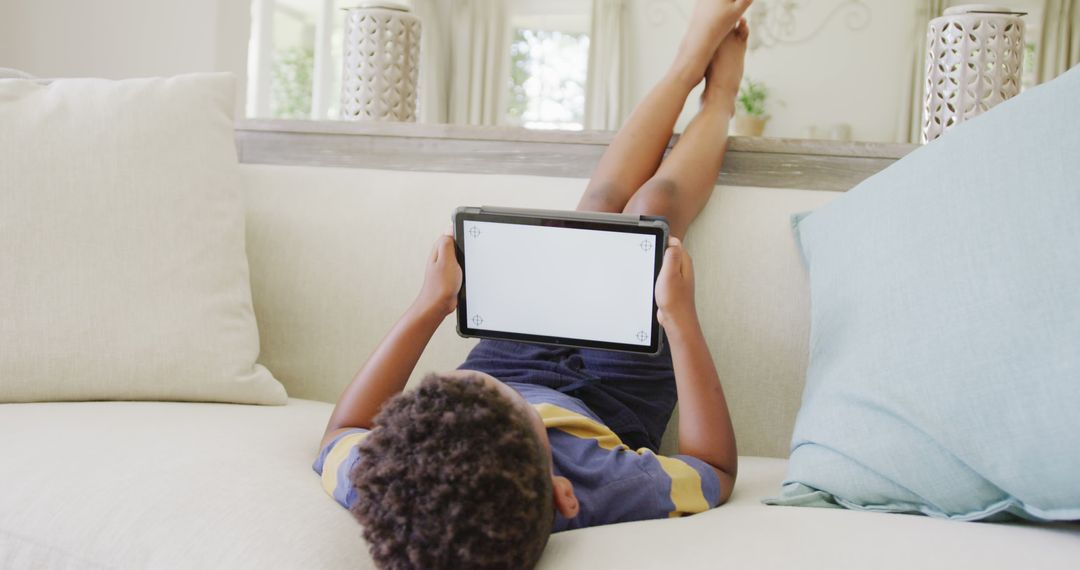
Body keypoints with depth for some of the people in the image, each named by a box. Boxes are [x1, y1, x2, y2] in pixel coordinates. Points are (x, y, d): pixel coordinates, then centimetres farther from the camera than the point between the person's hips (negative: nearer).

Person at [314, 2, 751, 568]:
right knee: (655, 204, 7)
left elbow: (342, 431, -16)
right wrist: (680, 316, -29)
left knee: (603, 200, 9)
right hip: (609, 398, -2)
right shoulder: (600, 493, -49)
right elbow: (717, 468, -25)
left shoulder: (373, 486, -43)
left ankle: (692, 60, 38)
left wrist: (428, 307, -18)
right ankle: (719, 94, 43)